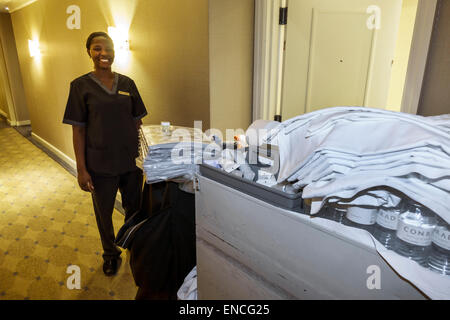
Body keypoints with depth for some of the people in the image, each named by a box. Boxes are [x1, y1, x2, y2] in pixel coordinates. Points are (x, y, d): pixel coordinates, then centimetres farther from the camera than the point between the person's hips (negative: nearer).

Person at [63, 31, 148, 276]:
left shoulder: (127, 84, 3)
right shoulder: (81, 86, -5)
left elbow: (137, 122, 8)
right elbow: (78, 130, -6)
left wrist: (143, 154, 5)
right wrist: (81, 169, -8)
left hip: (131, 160, 3)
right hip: (100, 164, -2)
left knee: (134, 207, 17)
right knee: (104, 212, 15)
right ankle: (110, 254, 40)